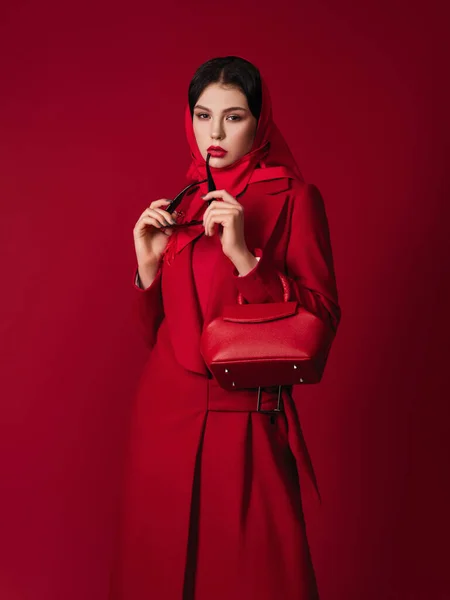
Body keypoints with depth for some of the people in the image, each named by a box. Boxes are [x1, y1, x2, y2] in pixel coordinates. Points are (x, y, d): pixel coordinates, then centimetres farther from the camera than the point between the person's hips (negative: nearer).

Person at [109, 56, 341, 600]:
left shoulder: (294, 199, -3)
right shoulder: (176, 205, 9)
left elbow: (322, 319, -11)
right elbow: (156, 331, 12)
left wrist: (243, 256, -20)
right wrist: (149, 264, -5)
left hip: (248, 420, -4)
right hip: (166, 413, 4)